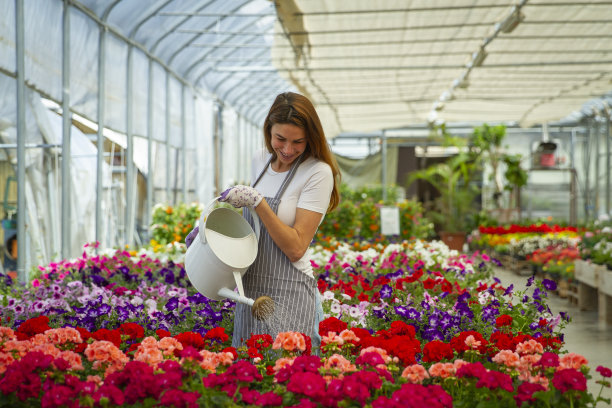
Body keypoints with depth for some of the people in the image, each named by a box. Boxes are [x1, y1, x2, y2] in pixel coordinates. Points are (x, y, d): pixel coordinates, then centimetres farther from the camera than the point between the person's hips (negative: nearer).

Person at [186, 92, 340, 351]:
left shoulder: (318, 172, -13)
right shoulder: (260, 160, 7)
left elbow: (295, 248, -17)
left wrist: (256, 201, -21)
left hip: (288, 298, -6)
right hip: (250, 291, 7)